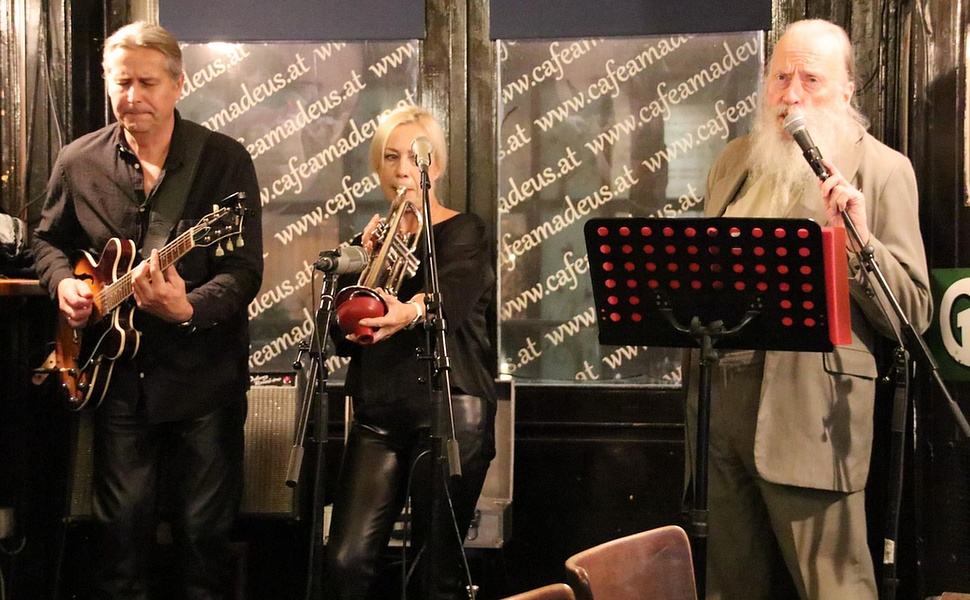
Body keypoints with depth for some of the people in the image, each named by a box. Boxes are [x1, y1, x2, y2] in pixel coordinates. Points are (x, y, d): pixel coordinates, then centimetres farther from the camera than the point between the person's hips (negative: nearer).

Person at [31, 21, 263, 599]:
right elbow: (49, 239, 19)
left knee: (205, 527, 5)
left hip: (204, 378, -2)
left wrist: (187, 308, -31)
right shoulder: (79, 162, 2)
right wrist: (63, 281, -2)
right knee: (123, 527, 9)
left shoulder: (225, 160, -8)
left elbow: (245, 271, -13)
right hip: (118, 376, 3)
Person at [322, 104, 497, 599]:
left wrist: (410, 312, -44)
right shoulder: (369, 240, 15)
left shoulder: (463, 234, 2)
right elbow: (343, 340, 7)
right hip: (378, 414, 4)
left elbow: (451, 291, -22)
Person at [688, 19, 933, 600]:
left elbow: (912, 313, -9)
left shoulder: (881, 169, -4)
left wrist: (859, 239, -22)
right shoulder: (735, 161, 13)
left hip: (810, 412, -6)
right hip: (725, 395, 6)